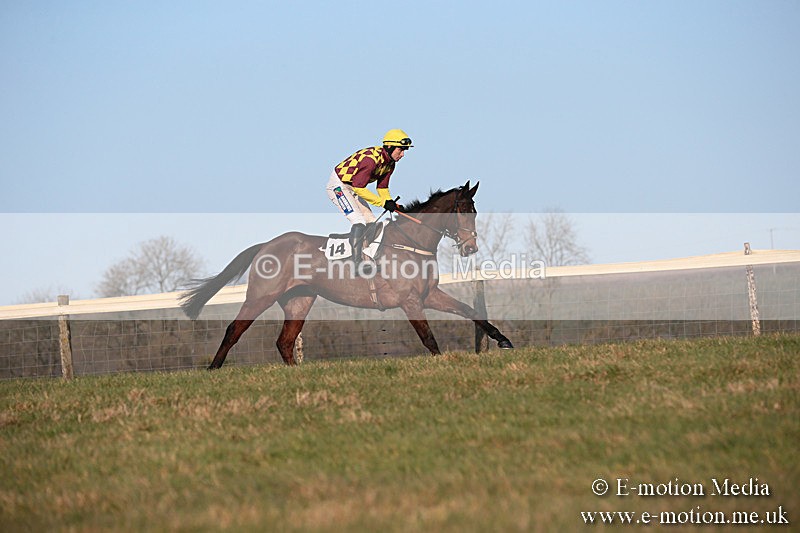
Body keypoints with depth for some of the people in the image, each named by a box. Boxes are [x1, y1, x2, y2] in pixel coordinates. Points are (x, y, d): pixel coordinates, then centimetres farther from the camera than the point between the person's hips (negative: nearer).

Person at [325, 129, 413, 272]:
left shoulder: (389, 163, -1)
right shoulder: (371, 159, -31)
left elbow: (382, 187, 6)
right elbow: (359, 188, -30)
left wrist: (391, 203, -13)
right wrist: (384, 202, -30)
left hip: (352, 188, 10)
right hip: (338, 185, -10)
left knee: (371, 222, 5)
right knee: (359, 221, -19)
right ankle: (357, 263, -18)